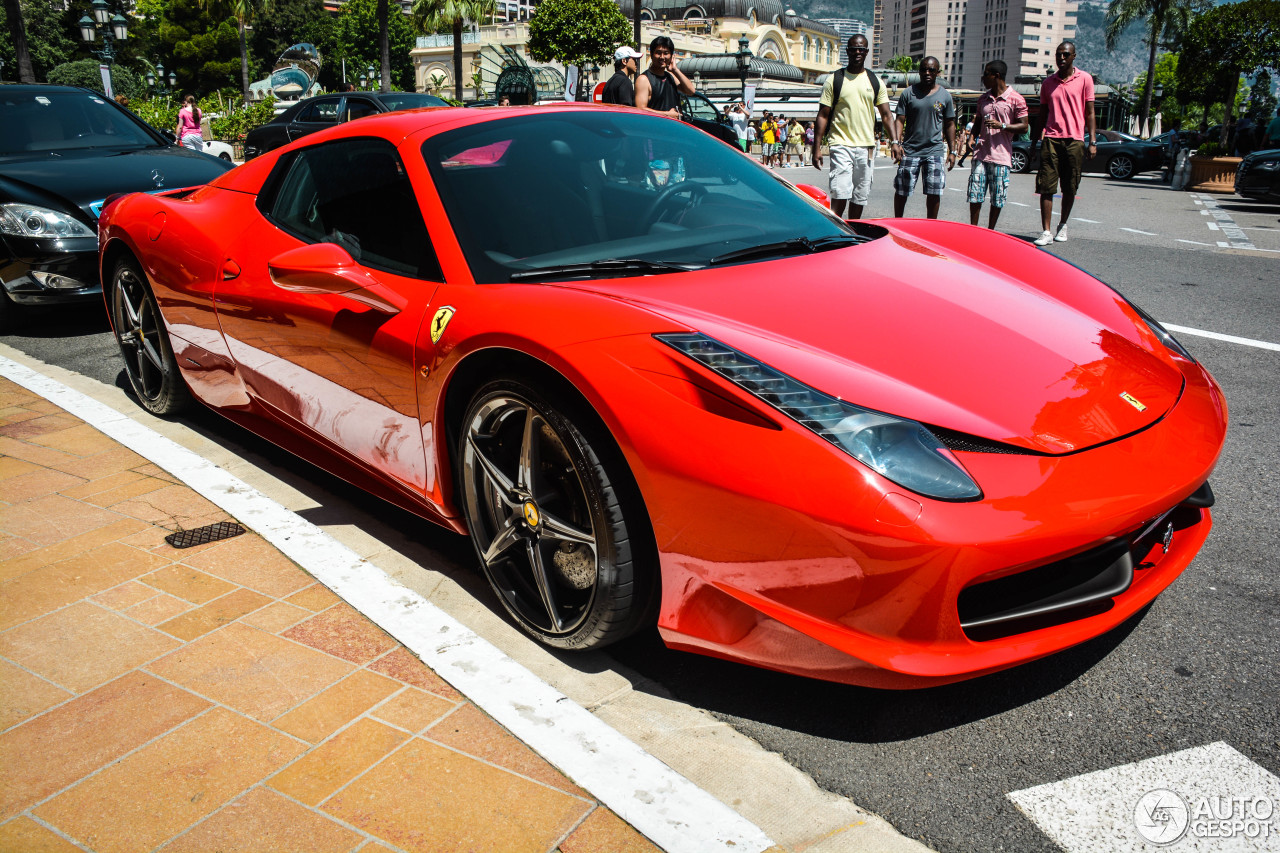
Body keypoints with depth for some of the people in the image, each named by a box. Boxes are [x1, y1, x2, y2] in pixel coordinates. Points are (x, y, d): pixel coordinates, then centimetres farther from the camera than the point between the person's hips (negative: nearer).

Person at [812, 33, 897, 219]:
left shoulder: (875, 82, 10)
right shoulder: (834, 80, 3)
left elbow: (886, 115, 9)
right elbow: (822, 116, 1)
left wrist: (895, 141, -6)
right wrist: (817, 148, -6)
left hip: (866, 147, 4)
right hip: (841, 145, -4)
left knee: (860, 197, 8)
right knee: (840, 196, -16)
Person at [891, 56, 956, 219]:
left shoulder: (945, 96, 7)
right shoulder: (908, 93, 3)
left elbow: (949, 124, 12)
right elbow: (899, 119, 1)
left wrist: (952, 151, 7)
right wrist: (896, 142, -15)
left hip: (935, 150, 1)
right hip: (910, 149, -1)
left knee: (934, 192, -4)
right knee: (901, 191, 2)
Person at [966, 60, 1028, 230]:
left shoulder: (1016, 99, -3)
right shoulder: (983, 98, 14)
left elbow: (1024, 125, -3)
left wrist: (1002, 126, -16)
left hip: (1001, 155, -4)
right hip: (981, 152, 4)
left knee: (997, 198, 2)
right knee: (975, 193, 0)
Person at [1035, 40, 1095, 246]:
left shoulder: (1084, 79, 4)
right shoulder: (1048, 82, 12)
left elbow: (1090, 113, 3)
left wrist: (1092, 142, -2)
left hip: (1075, 140, -1)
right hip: (1051, 139, 1)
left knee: (1070, 189, 6)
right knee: (1046, 187, -7)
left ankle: (1063, 225, 24)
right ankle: (1046, 231, -6)